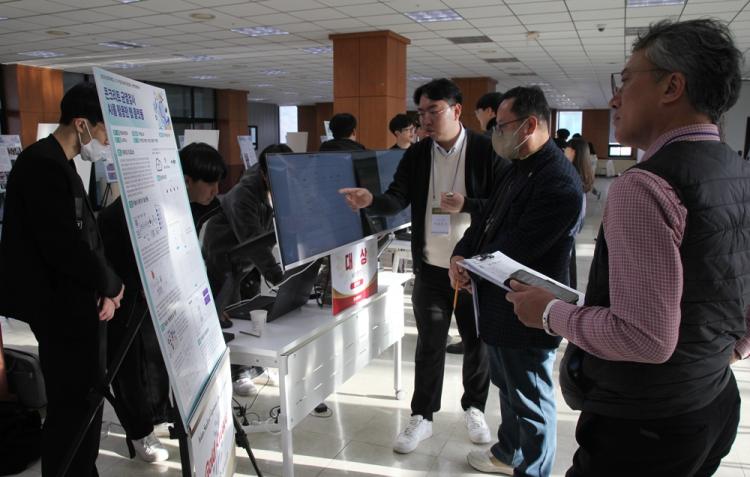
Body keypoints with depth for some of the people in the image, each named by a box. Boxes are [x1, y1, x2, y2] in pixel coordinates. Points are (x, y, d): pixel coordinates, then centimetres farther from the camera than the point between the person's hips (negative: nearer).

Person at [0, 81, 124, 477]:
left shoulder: (56, 163, 13)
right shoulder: (44, 165, -19)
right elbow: (64, 245, -26)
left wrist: (101, 288, 3)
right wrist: (110, 284, -10)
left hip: (69, 303, 10)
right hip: (61, 307, -10)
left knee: (82, 401, 18)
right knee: (73, 407, -1)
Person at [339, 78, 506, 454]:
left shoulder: (487, 150, -8)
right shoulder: (416, 155, 2)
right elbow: (397, 199, -9)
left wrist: (466, 205, -23)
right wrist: (371, 200, -30)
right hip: (430, 267, 2)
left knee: (477, 342, 13)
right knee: (429, 344, 12)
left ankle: (474, 408, 35)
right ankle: (421, 417, 26)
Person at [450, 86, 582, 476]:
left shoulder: (558, 181, -24)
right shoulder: (519, 169, 9)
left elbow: (518, 247, -25)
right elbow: (488, 219, 11)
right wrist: (460, 256, -5)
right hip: (500, 302, 10)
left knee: (530, 400, 9)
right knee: (507, 385, 26)